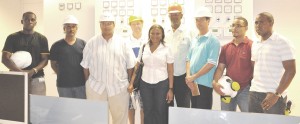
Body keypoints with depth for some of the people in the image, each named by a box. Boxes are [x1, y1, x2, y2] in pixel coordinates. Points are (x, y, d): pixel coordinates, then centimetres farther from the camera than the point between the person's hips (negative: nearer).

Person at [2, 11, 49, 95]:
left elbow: (45, 59, 5)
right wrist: (20, 71, -14)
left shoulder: (42, 39, 9)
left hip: (37, 79, 0)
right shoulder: (12, 38, 7)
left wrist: (33, 71, -14)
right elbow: (5, 58, 0)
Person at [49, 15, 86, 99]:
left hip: (81, 84, 1)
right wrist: (61, 75, 0)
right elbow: (53, 64, 8)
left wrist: (85, 78, 1)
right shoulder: (57, 46, 2)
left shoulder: (83, 44, 4)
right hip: (63, 85, 0)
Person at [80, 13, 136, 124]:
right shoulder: (91, 43, 2)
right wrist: (88, 83, 7)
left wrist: (130, 83, 4)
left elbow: (130, 65, 5)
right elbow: (85, 66, 6)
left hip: (119, 87, 0)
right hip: (96, 87, 0)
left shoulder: (122, 43, 2)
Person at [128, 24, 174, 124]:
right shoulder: (143, 48, 4)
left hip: (161, 84, -2)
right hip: (145, 84, 2)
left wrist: (170, 89, -5)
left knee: (161, 113, 5)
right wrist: (131, 83, 3)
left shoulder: (166, 49, -2)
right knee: (148, 112, 11)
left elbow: (170, 70, -1)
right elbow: (137, 66, 8)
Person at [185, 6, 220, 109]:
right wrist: (188, 77, -4)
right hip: (192, 84, 7)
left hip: (204, 84, -6)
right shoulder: (194, 40, 13)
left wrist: (193, 77, -13)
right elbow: (189, 60, 12)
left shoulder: (213, 40, -8)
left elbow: (211, 64, -16)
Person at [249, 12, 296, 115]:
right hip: (254, 93, 6)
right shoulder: (255, 45, 13)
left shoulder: (282, 42, -7)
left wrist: (276, 94, -17)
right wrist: (253, 87, 8)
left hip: (273, 95, -6)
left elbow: (291, 70, -12)